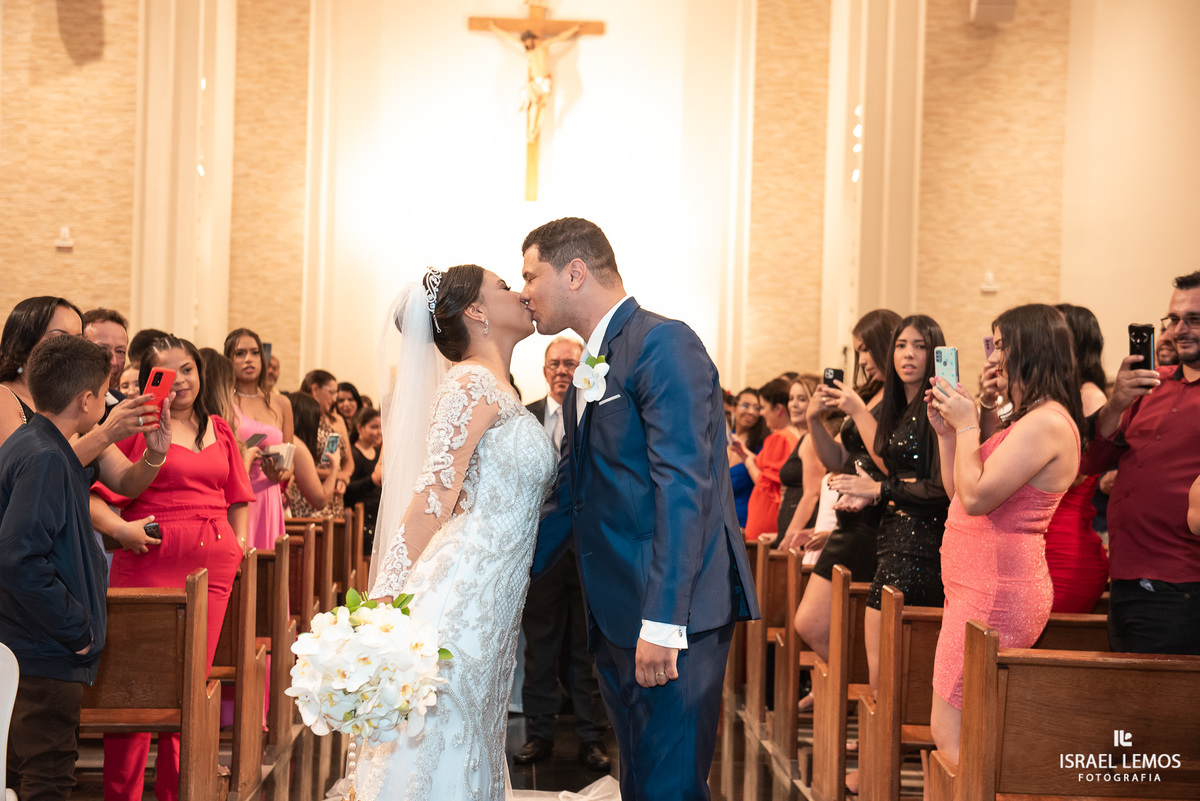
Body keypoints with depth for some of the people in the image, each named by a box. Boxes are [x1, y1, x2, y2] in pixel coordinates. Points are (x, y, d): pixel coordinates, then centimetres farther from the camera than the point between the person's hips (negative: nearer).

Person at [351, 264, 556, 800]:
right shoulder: (473, 383, -9)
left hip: (490, 616, 9)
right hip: (456, 605, -9)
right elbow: (432, 497, -17)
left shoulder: (500, 392, 19)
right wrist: (386, 606, -20)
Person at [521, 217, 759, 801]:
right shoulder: (586, 374, 19)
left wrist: (663, 622, -25)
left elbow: (683, 486, -20)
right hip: (615, 617, 9)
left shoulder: (664, 344, -11)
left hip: (673, 619, -9)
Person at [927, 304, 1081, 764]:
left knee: (951, 736, -8)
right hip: (981, 586, 11)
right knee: (950, 732, 12)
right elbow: (957, 493, 20)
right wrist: (946, 430, 11)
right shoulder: (1027, 419, 19)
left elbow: (975, 497, -21)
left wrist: (967, 425, -10)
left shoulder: (1047, 422, -15)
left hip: (995, 595, -11)